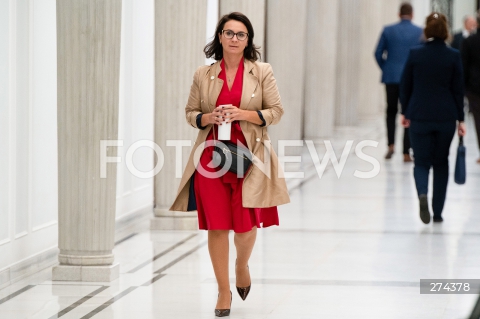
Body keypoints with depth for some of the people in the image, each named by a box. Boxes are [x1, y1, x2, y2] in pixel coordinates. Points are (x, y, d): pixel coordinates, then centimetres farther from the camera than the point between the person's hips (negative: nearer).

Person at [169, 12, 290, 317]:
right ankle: (224, 290, 12)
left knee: (246, 223, 0)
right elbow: (190, 112, 11)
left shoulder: (262, 72, 1)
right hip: (211, 155, 1)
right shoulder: (203, 75, 5)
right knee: (217, 225, 0)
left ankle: (242, 265, 35)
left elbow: (276, 111, 2)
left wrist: (245, 114, -14)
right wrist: (208, 118, -10)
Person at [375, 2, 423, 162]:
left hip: (391, 77, 1)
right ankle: (406, 153, 0)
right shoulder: (420, 32, -3)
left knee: (391, 111, 17)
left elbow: (378, 53, 2)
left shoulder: (388, 30, 0)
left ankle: (391, 144, -1)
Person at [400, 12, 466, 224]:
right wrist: (460, 119, 5)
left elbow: (405, 86, 1)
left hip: (419, 117, 0)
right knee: (441, 163, 14)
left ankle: (422, 193, -25)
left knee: (422, 162, 6)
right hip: (446, 117, 0)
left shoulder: (415, 54, -5)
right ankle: (438, 212, 15)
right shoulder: (453, 56, -6)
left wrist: (405, 112, 14)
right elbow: (458, 89, -2)